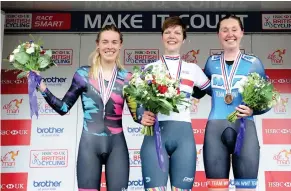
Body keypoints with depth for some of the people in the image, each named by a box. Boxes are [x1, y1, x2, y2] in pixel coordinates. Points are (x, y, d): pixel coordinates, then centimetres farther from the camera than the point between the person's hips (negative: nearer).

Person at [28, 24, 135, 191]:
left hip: (116, 145, 1)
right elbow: (63, 108, 4)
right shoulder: (83, 74, 1)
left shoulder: (127, 78, 3)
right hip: (89, 144, -1)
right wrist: (42, 88, -7)